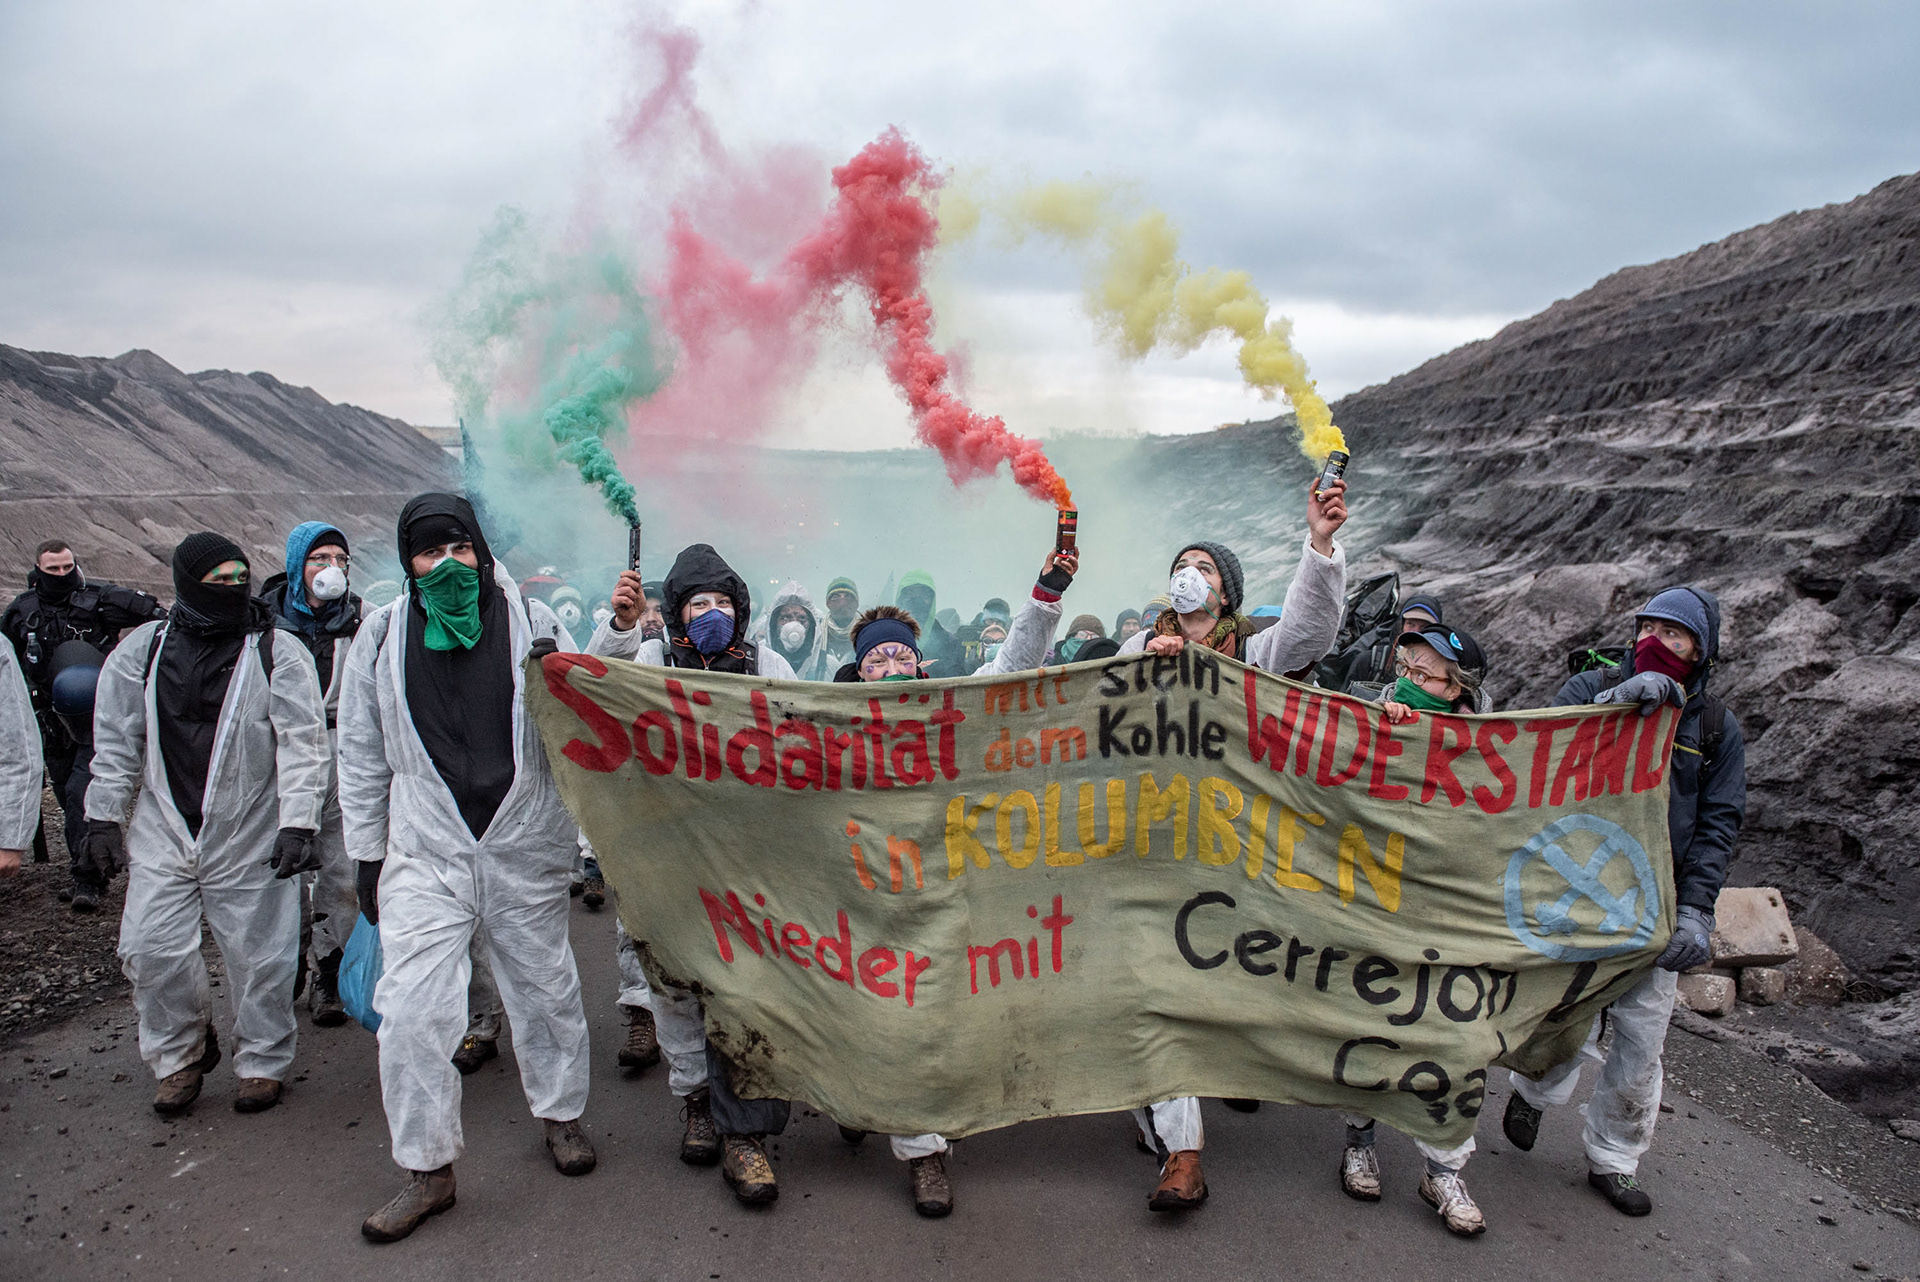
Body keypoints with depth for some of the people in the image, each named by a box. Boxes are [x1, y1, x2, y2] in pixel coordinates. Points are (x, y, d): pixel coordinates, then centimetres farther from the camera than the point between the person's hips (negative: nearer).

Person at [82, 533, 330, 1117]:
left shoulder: (279, 654, -5)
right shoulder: (141, 650, 4)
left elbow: (303, 744, -9)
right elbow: (116, 740, 11)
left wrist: (298, 822, -18)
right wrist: (103, 818, 8)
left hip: (251, 838, -2)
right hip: (163, 832, 3)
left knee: (259, 956, 4)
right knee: (151, 949, 2)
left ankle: (263, 1062, 25)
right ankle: (181, 1055, 27)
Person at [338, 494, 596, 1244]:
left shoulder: (526, 619, -1)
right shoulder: (383, 635, 3)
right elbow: (363, 755, 10)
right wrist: (366, 854, 11)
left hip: (525, 845, 0)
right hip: (426, 852, 1)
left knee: (545, 989, 13)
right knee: (412, 1010, -3)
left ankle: (560, 1113, 37)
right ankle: (428, 1168, 15)